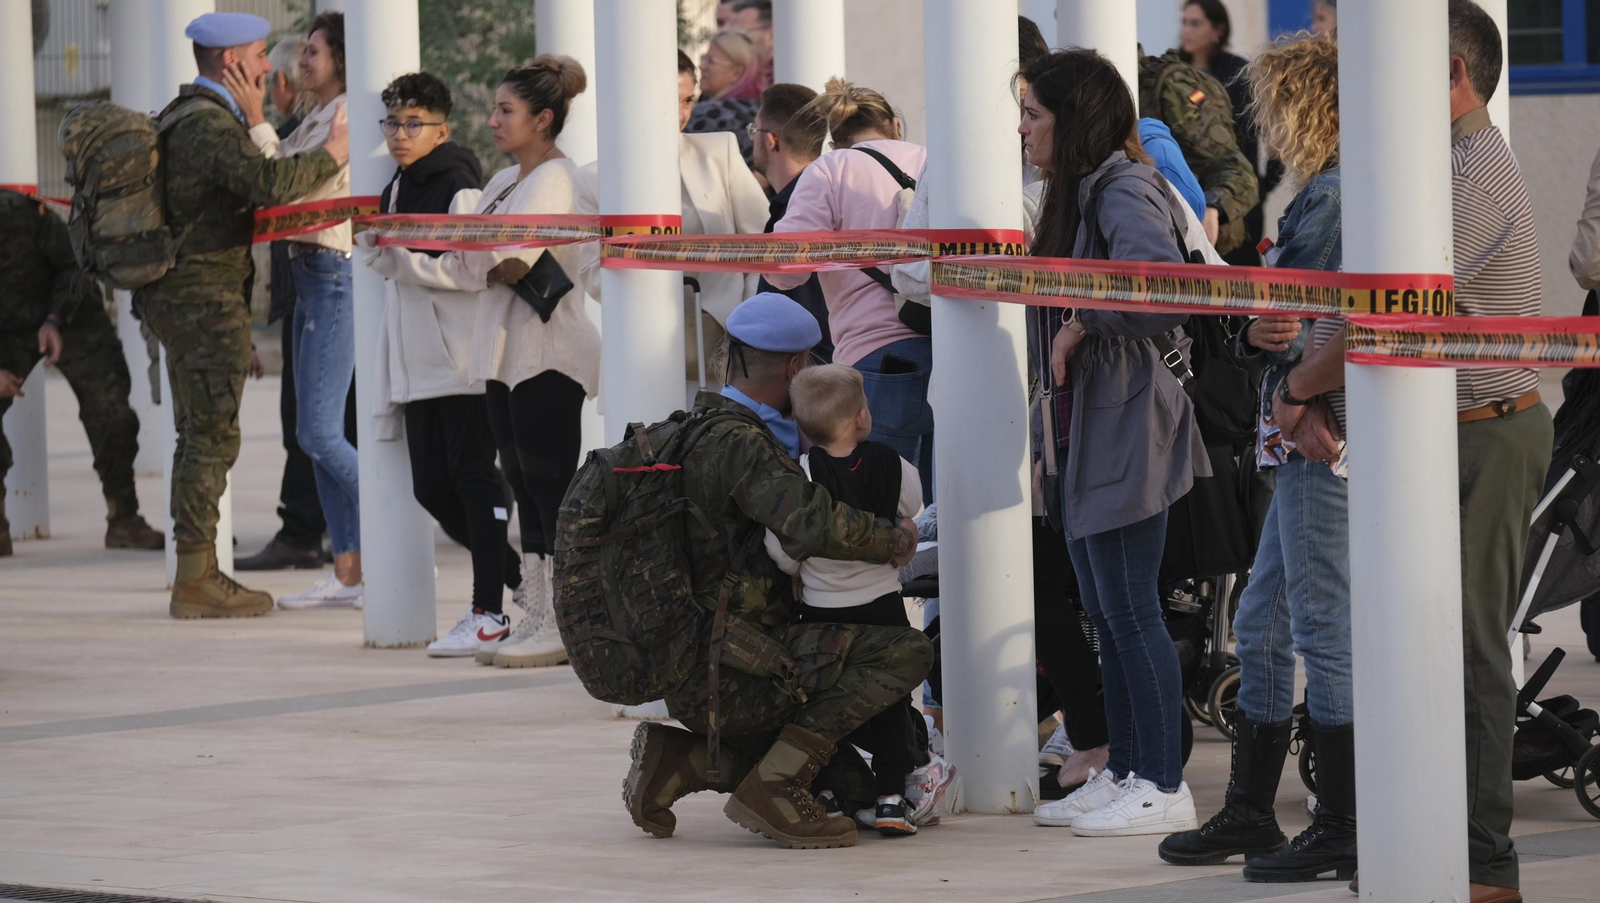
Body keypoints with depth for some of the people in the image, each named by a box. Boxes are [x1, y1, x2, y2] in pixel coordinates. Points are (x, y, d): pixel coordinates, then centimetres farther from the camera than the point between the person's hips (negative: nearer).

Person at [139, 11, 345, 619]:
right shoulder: (210, 124, -17)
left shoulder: (183, 116, 16)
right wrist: (329, 157, -20)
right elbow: (267, 183, -31)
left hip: (177, 295, 11)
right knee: (211, 438, -8)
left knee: (198, 437, 14)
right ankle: (196, 581, -8)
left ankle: (197, 573, 19)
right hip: (206, 298, -11)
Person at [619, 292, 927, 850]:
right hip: (733, 675, -10)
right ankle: (773, 788, -15)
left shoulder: (697, 428, 15)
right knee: (905, 652, -17)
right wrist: (894, 541, -16)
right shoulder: (740, 443, -17)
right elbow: (813, 525, -33)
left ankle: (675, 763, 9)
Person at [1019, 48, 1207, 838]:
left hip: (1126, 432, -10)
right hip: (1082, 433, 10)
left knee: (1130, 610, -6)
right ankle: (1124, 773, 20)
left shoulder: (1123, 194, -15)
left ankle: (1163, 788, -1)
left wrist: (1083, 326, -22)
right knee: (1103, 613, 13)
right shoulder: (1078, 193, 16)